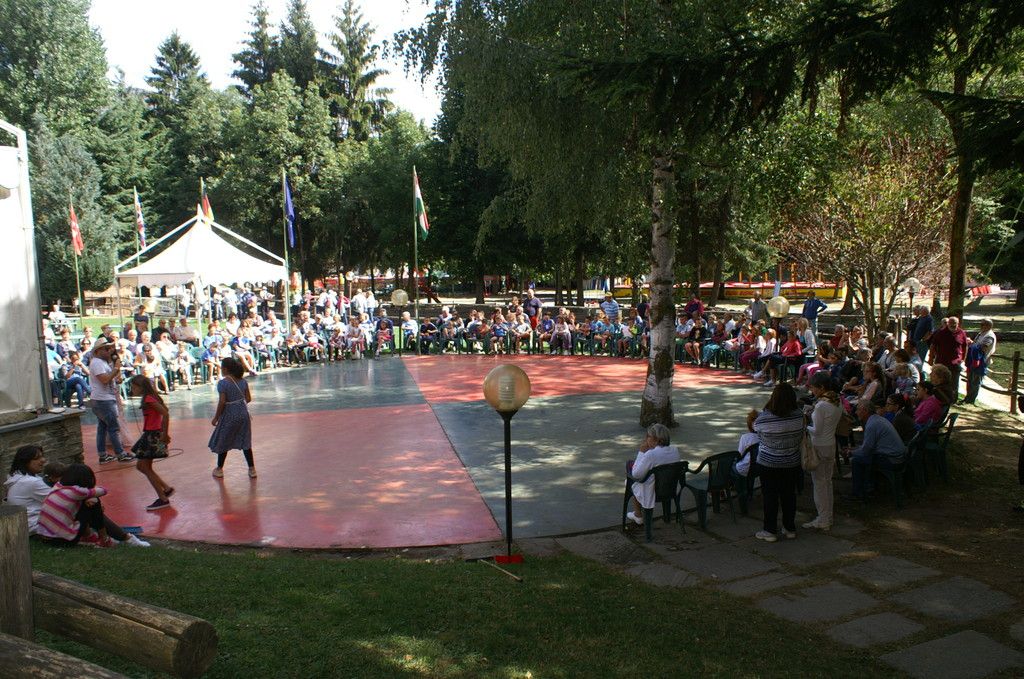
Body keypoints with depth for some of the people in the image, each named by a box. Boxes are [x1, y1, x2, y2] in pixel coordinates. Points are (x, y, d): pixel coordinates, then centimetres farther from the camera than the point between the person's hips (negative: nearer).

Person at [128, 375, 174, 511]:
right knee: (141, 466, 16)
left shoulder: (148, 399, -18)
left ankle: (163, 499, 4)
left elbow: (165, 414, -27)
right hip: (150, 435, 10)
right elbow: (163, 412, 15)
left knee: (145, 468, -2)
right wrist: (164, 433, 11)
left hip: (153, 436, -10)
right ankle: (167, 489, 19)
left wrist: (165, 434, -21)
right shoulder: (149, 398, 11)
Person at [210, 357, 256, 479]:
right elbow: (248, 398, 3)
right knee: (245, 442, 13)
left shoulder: (223, 383, -16)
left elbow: (222, 402, -18)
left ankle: (219, 469, 24)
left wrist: (216, 418, -8)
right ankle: (252, 469, 14)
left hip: (229, 415, -5)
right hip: (243, 414, 5)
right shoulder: (242, 380, 1)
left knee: (222, 442, 13)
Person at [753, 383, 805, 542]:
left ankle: (770, 531, 15)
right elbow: (801, 439, 2)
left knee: (770, 497, 7)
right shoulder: (799, 416, -12)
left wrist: (752, 419, 19)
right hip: (792, 463, 3)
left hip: (769, 464, -3)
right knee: (789, 495, 16)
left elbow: (756, 429, 0)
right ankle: (790, 528, 27)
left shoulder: (764, 418, -22)